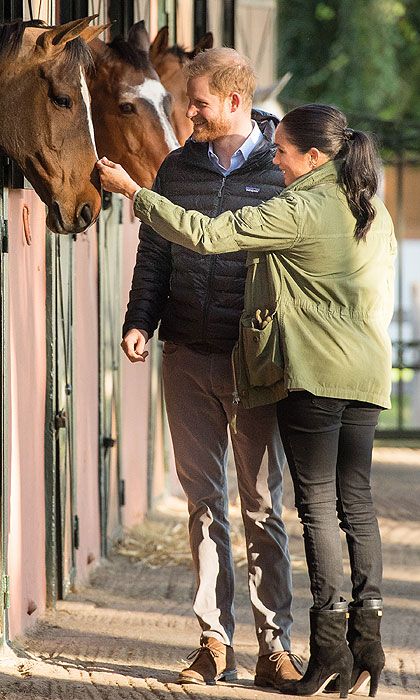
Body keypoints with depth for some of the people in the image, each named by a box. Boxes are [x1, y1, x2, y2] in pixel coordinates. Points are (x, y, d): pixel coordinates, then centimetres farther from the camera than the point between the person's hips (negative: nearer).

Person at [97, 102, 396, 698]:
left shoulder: (298, 211, -13)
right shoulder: (376, 213, 11)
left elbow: (206, 234, -15)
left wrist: (134, 192, -7)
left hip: (313, 374, -7)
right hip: (366, 376, 7)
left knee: (318, 503, -4)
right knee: (356, 502, 8)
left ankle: (331, 646, -7)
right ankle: (368, 640, 3)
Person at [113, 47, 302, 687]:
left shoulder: (283, 172, -2)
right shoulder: (177, 170, 9)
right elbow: (155, 253, 13)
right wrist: (139, 321, -1)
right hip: (188, 358, 3)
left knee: (262, 505, 0)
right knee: (204, 502, 4)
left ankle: (275, 646, 4)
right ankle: (215, 641, 8)